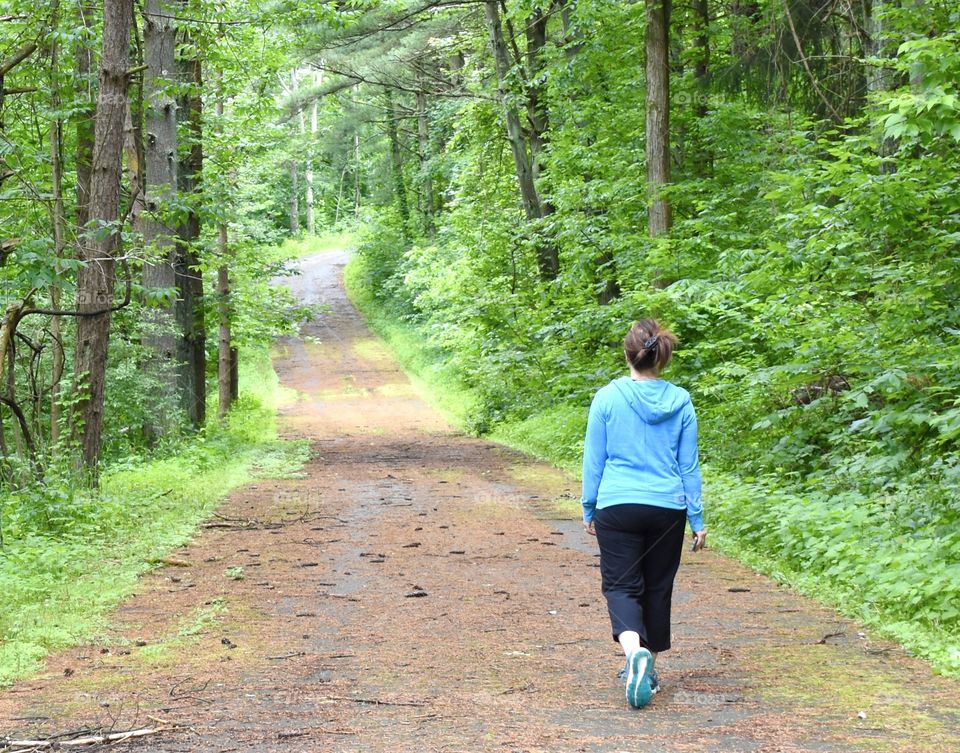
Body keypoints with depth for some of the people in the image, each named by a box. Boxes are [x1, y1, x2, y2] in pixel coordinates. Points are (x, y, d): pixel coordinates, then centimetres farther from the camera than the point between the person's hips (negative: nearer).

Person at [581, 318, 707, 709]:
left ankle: (634, 649, -27)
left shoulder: (608, 398, -6)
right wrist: (697, 519, 10)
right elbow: (689, 465, 4)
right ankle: (648, 669, 24)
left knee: (621, 585, 1)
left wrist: (588, 508, 11)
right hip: (667, 510, 2)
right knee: (657, 588, 15)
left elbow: (594, 459, 0)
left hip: (617, 507, -2)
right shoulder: (680, 401, -1)